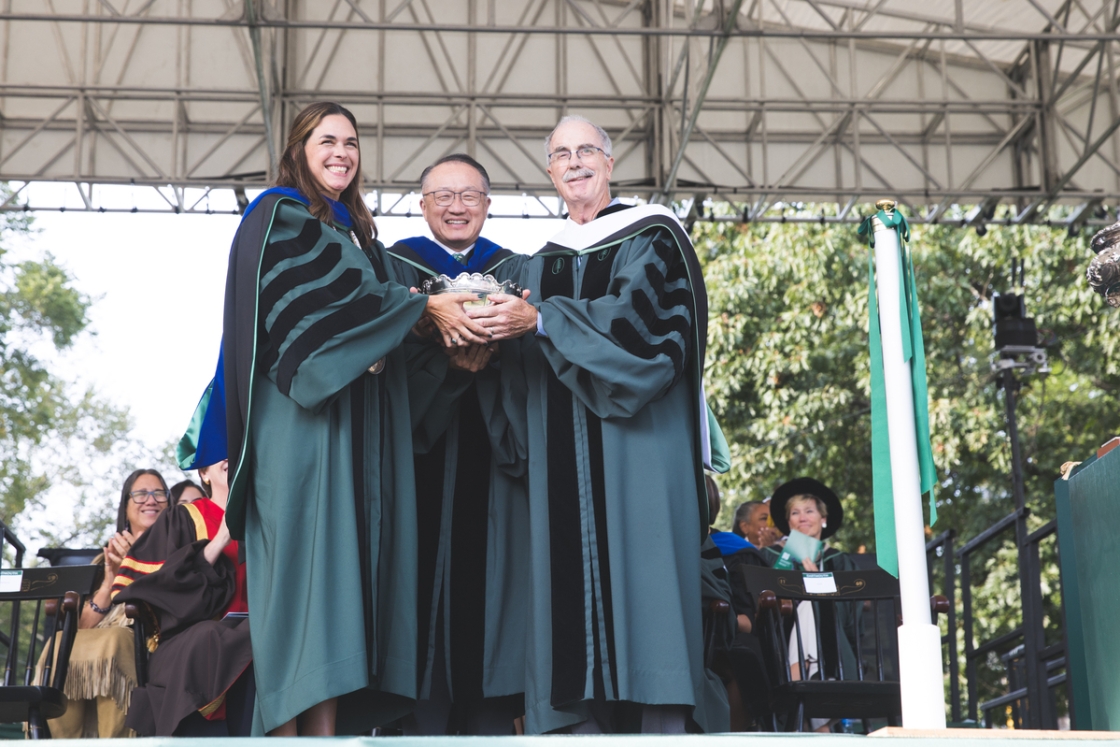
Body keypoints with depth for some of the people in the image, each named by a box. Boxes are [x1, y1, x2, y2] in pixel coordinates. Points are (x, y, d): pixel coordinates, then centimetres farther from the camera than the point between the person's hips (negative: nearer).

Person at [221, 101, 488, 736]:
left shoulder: (360, 233, 27)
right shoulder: (279, 216, 4)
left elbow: (382, 323, 18)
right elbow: (334, 291, -12)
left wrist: (448, 323, -1)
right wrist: (424, 307, -15)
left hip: (359, 418, 7)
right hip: (303, 414, -7)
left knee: (349, 559, -3)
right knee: (307, 554, -15)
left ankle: (328, 726, -7)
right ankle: (291, 728, -18)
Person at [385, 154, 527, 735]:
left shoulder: (516, 272, 18)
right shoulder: (395, 266, 12)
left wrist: (493, 350, -18)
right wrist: (444, 352, -21)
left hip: (493, 452, 2)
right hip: (420, 446, -1)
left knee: (488, 577, -5)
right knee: (426, 584, -8)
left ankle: (489, 724, -2)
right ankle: (422, 723, -5)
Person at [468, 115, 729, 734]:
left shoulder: (651, 235, 6)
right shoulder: (542, 264, 21)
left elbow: (638, 312, -12)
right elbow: (525, 369, 13)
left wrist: (540, 321, -17)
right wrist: (499, 333, -9)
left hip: (637, 435, -5)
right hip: (563, 448, 5)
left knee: (640, 564, -11)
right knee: (572, 581, -3)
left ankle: (664, 721, -11)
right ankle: (584, 722, -4)